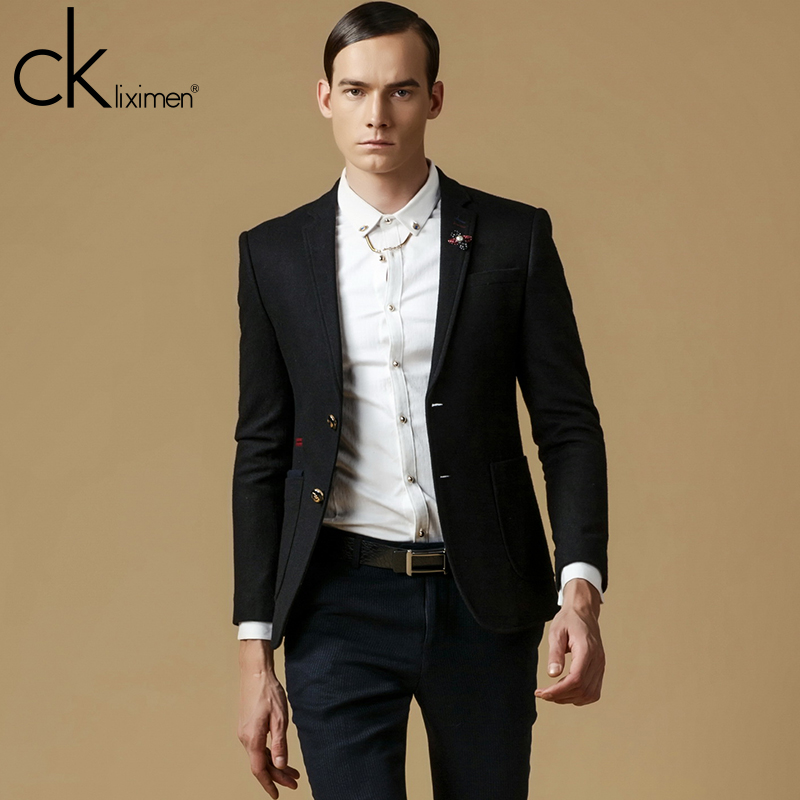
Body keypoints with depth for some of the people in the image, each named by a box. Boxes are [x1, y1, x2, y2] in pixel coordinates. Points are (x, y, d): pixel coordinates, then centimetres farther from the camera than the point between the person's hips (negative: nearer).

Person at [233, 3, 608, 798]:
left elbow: (567, 425, 1)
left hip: (485, 601, 0)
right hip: (340, 609, 0)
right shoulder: (275, 253, 4)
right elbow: (261, 454, 6)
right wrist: (255, 653, 2)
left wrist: (581, 588, -14)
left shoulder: (513, 236, 1)